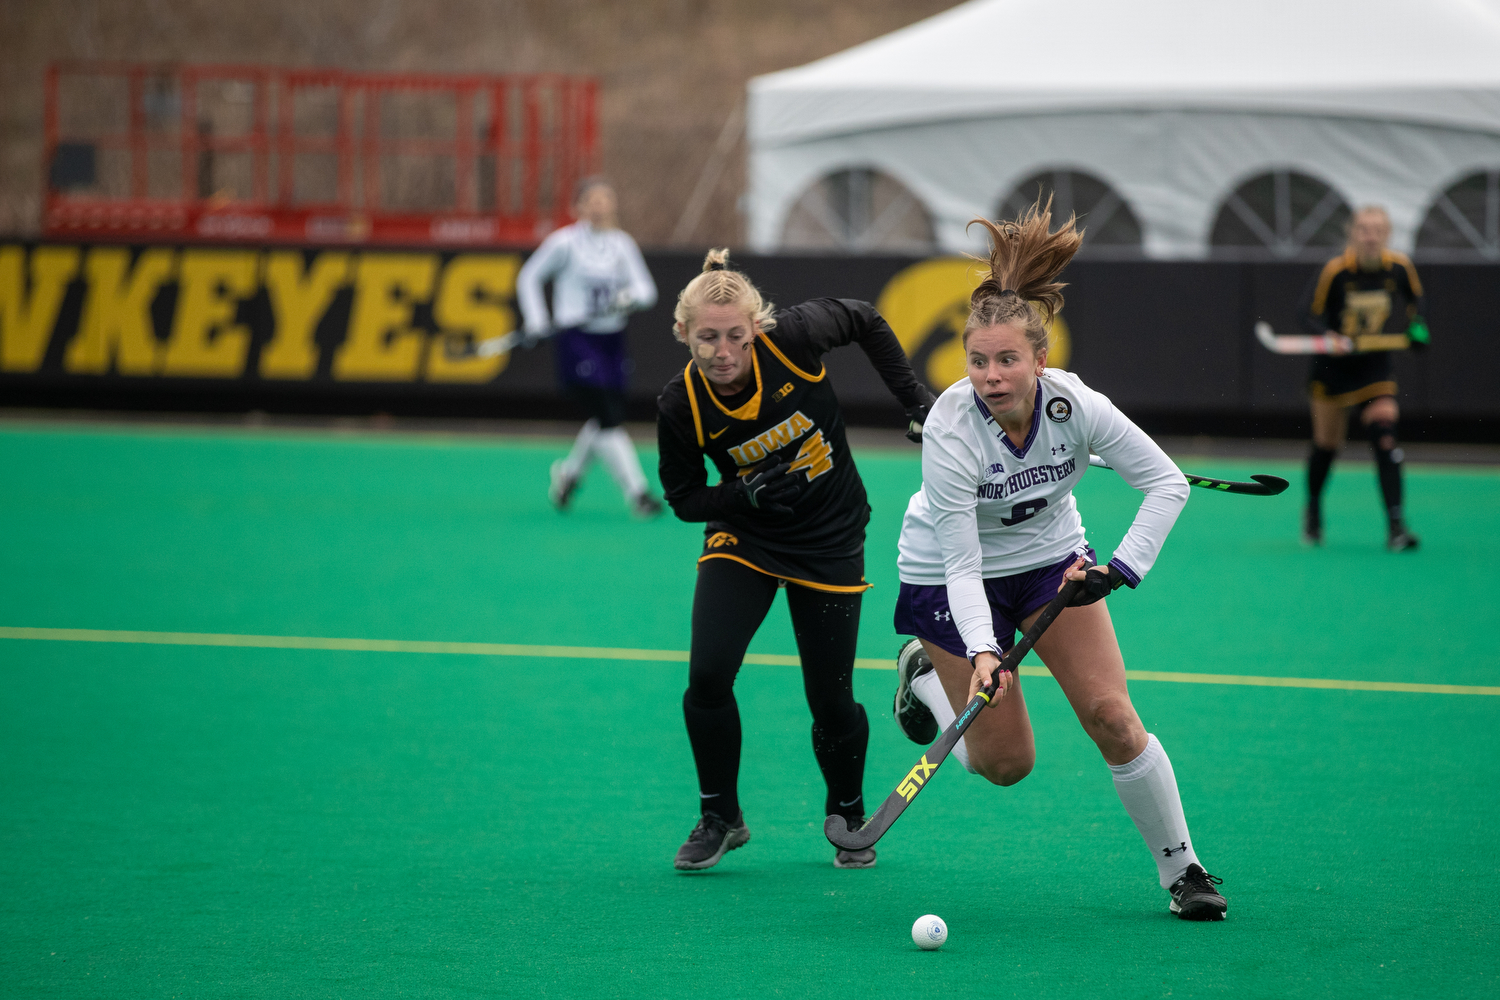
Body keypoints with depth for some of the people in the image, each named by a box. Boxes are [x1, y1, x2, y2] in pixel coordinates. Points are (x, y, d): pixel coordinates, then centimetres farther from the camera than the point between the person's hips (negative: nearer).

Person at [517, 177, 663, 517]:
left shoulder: (622, 243, 7)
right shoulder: (566, 242, -7)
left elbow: (646, 289, 2)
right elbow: (529, 278, 2)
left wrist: (630, 297, -20)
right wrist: (537, 322, -6)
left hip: (612, 342, 6)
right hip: (576, 340, -6)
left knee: (606, 421, 11)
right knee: (608, 419, -13)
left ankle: (569, 472, 37)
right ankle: (637, 492, -13)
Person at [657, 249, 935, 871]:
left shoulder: (793, 338, -24)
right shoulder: (681, 406, -21)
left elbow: (865, 321, -3)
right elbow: (683, 497, -7)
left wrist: (914, 398, -5)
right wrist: (747, 495, -25)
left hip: (829, 541, 0)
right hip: (743, 538, 0)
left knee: (831, 699, 1)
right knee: (707, 675, -18)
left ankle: (849, 816, 30)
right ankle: (720, 817, 4)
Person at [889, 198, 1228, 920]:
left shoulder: (1075, 405, -25)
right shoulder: (949, 430, -32)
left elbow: (1167, 483, -14)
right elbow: (963, 566, -30)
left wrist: (1123, 568, -25)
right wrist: (982, 652, -44)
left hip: (1050, 555, 2)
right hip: (949, 572, -2)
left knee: (1112, 718, -10)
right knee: (1003, 762, 0)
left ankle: (1181, 868, 7)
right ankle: (925, 674, 29)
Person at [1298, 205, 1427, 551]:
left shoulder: (1399, 266, -9)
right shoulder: (1335, 270, -19)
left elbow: (1416, 298, 10)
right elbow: (1311, 313, -12)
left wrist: (1416, 326, -6)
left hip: (1375, 365, 1)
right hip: (1334, 365, -1)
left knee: (1384, 435, -16)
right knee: (1326, 445, 11)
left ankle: (1396, 526, -17)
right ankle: (1313, 510, 38)